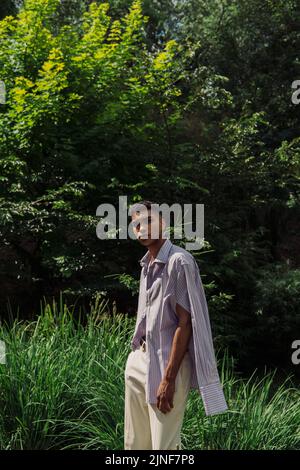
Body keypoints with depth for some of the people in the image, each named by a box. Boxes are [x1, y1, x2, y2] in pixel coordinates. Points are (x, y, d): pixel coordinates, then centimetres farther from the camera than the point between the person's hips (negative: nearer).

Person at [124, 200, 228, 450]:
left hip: (168, 363, -8)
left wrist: (168, 378, -19)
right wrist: (137, 356, 14)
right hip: (139, 361, 8)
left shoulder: (180, 261, -13)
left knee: (164, 444, -3)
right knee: (134, 442, 13)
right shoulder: (146, 264, 13)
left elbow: (185, 323, -16)